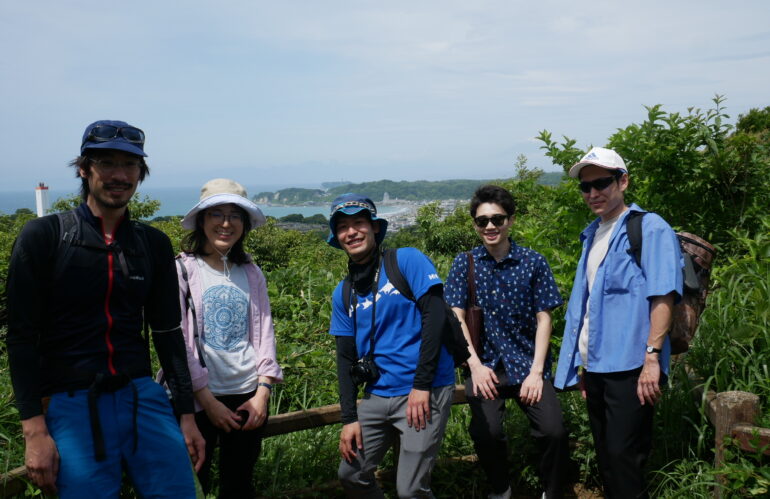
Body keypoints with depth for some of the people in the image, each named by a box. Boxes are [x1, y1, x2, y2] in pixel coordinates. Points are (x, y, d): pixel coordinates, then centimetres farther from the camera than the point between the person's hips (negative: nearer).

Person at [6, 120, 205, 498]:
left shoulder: (154, 244, 7)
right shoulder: (43, 236, -4)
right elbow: (21, 336, -5)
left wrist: (186, 414, 10)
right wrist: (34, 430, -10)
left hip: (142, 397, 3)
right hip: (70, 405, -3)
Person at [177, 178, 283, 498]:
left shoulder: (250, 272, 7)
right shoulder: (183, 269, -5)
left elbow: (264, 331, 5)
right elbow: (177, 339, -8)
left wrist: (262, 391, -4)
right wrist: (207, 400, -10)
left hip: (249, 396, 4)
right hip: (198, 398, -3)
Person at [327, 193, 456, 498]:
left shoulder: (407, 260, -5)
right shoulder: (343, 293, 10)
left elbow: (434, 316, -12)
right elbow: (346, 357, 11)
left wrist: (421, 385, -16)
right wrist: (349, 418, 3)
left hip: (423, 392, -6)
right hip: (377, 396, 6)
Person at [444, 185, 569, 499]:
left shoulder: (533, 262, 2)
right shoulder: (465, 263, 4)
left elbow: (543, 318, 1)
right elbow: (457, 317, 1)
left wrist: (536, 372, -8)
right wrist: (476, 366, -10)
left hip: (528, 363, 0)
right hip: (486, 364, 0)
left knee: (553, 431, -20)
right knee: (486, 431, -23)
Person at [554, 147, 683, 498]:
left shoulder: (650, 229, -6)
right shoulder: (592, 235, 16)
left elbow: (663, 296, -15)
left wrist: (652, 357, -21)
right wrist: (584, 364, 17)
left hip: (628, 366, -8)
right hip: (594, 365, 8)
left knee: (623, 458, -5)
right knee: (606, 458, 16)